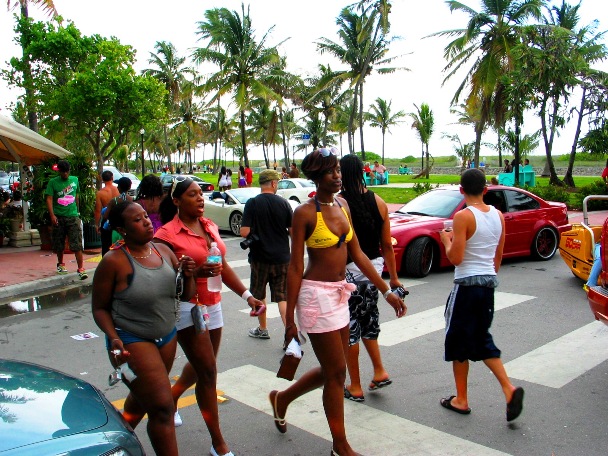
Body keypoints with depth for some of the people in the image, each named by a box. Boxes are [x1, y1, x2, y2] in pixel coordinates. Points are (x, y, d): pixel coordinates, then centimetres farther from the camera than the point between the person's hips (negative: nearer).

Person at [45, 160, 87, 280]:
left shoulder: (75, 180, 8)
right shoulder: (53, 182, -1)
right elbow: (49, 199, -5)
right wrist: (52, 215, -16)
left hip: (73, 216, 0)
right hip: (59, 217, 0)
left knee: (77, 244, -9)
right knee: (59, 244, 12)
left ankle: (81, 269, -11)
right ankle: (60, 264, 34)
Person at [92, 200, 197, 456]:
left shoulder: (163, 250, -1)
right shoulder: (114, 262, -16)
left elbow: (186, 294, 5)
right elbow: (100, 308, -9)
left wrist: (188, 275, -15)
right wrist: (113, 337, -24)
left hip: (167, 337, 6)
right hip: (132, 341, -6)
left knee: (142, 397, 24)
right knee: (162, 408, -9)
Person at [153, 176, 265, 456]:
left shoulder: (210, 226, 8)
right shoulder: (167, 234, -12)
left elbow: (223, 266, 10)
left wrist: (247, 296, 3)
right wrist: (195, 273, -29)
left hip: (212, 305, 7)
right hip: (187, 307, -7)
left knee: (201, 367, 20)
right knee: (208, 372, -5)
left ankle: (171, 397, 51)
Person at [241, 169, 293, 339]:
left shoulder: (252, 203, -10)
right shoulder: (283, 203, -4)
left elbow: (244, 232, -15)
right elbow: (293, 230, -2)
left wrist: (256, 233, 7)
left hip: (260, 257, -1)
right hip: (282, 257, 1)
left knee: (258, 295, 18)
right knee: (283, 297, 7)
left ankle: (262, 329, 31)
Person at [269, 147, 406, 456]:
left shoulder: (342, 206, 8)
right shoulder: (305, 213, -13)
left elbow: (357, 254, 10)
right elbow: (295, 267, -13)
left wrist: (387, 291, 8)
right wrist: (290, 318, -13)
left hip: (339, 294, 8)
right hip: (316, 294, -8)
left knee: (332, 370, 17)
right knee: (336, 372, 3)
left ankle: (282, 398, 41)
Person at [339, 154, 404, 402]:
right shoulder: (378, 202, 2)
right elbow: (387, 244, 6)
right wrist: (394, 277, 14)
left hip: (348, 270, -5)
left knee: (349, 326, 6)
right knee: (368, 319, 25)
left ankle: (355, 387, 16)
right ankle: (379, 372, 23)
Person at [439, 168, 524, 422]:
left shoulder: (463, 216, -16)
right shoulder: (498, 215, 5)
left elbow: (455, 258, -19)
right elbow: (498, 257, 12)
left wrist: (446, 240, -1)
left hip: (467, 284, -7)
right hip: (489, 282, 7)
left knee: (458, 341, 8)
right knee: (482, 339, 19)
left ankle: (461, 400, 18)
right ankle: (509, 389, 4)